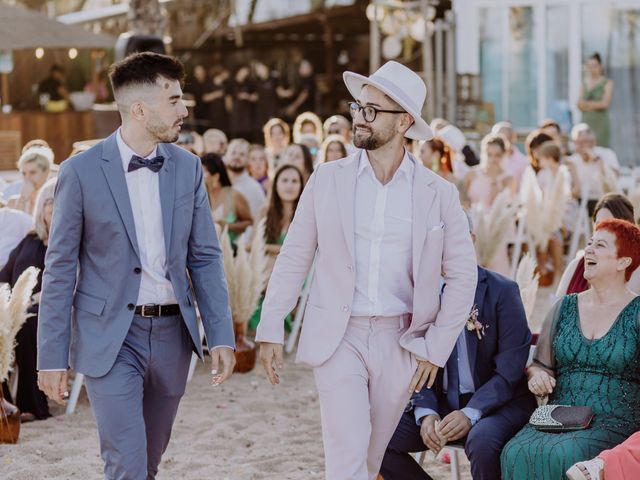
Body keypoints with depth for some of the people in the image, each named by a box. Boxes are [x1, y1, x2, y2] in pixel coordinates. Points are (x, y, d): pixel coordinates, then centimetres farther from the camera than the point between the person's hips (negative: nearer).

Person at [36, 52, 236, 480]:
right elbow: (60, 268, -5)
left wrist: (221, 336, -1)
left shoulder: (188, 168, 4)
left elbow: (205, 257, 8)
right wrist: (52, 357, -7)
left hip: (172, 333, 4)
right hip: (110, 337, -4)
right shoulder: (82, 171, -8)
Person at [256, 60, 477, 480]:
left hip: (400, 341, 1)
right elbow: (294, 258, 4)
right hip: (338, 338, -1)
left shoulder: (439, 194, 0)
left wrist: (436, 348, -2)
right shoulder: (328, 180, 1)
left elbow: (463, 275, 3)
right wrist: (271, 330, -2)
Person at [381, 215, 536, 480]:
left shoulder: (502, 290, -7)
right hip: (440, 403, 4)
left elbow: (510, 369, -11)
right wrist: (425, 412, -12)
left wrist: (470, 414, -22)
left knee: (482, 441, -37)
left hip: (497, 402, -4)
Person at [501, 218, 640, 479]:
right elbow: (540, 364, 21)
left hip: (614, 423, -4)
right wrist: (536, 374, -2)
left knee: (564, 456, -36)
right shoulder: (564, 308, 16)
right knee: (516, 453, -29)